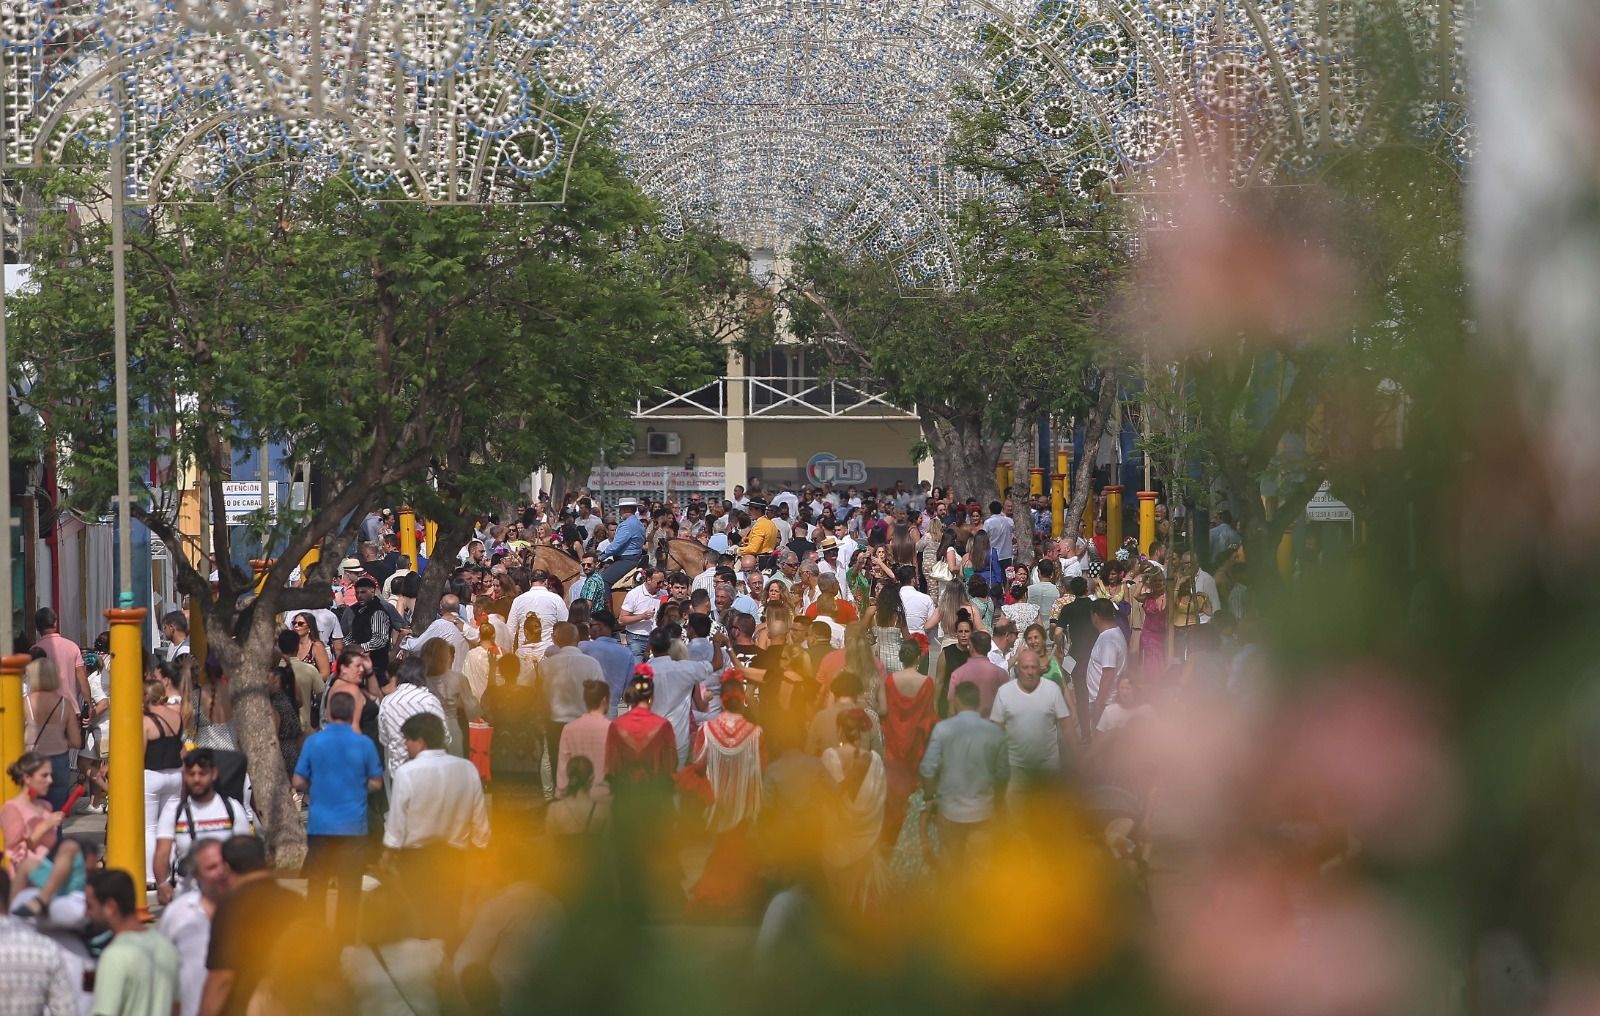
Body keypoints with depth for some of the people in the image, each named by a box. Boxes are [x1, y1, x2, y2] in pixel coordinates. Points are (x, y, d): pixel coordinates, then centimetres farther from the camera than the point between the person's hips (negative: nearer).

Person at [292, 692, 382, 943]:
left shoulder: (313, 742, -3)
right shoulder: (364, 744, -6)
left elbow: (299, 782, 1)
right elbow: (375, 783, 1)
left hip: (320, 824, 1)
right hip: (353, 825, -1)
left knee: (317, 882, 10)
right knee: (349, 884, 4)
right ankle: (345, 933, 3)